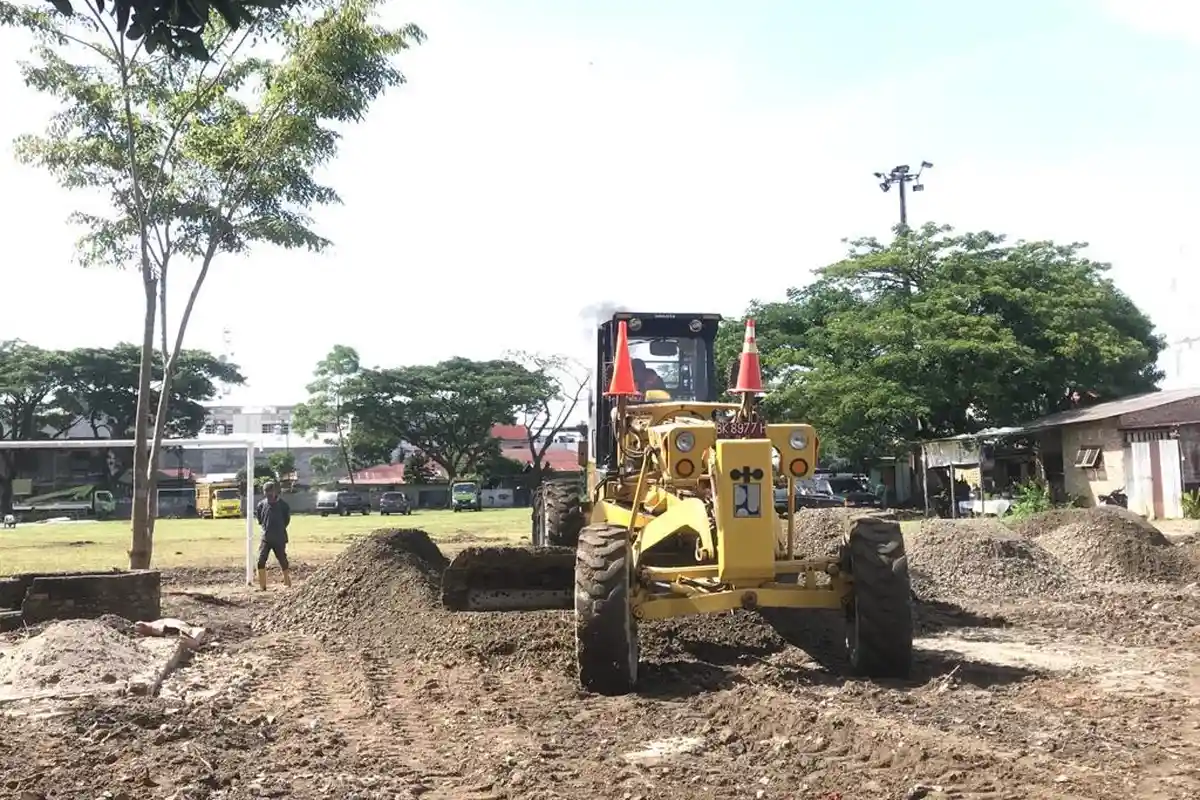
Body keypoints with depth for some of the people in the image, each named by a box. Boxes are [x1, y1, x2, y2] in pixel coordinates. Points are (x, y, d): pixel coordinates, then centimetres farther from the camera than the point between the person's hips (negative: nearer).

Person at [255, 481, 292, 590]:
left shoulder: (283, 505, -6)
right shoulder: (262, 504, -1)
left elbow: (287, 519, 7)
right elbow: (258, 516, 15)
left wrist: (280, 529, 6)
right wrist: (264, 527, 8)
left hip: (279, 539, -2)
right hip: (265, 538, 2)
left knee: (283, 561, 7)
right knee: (261, 561, -7)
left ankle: (288, 584, 21)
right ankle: (262, 586, 0)